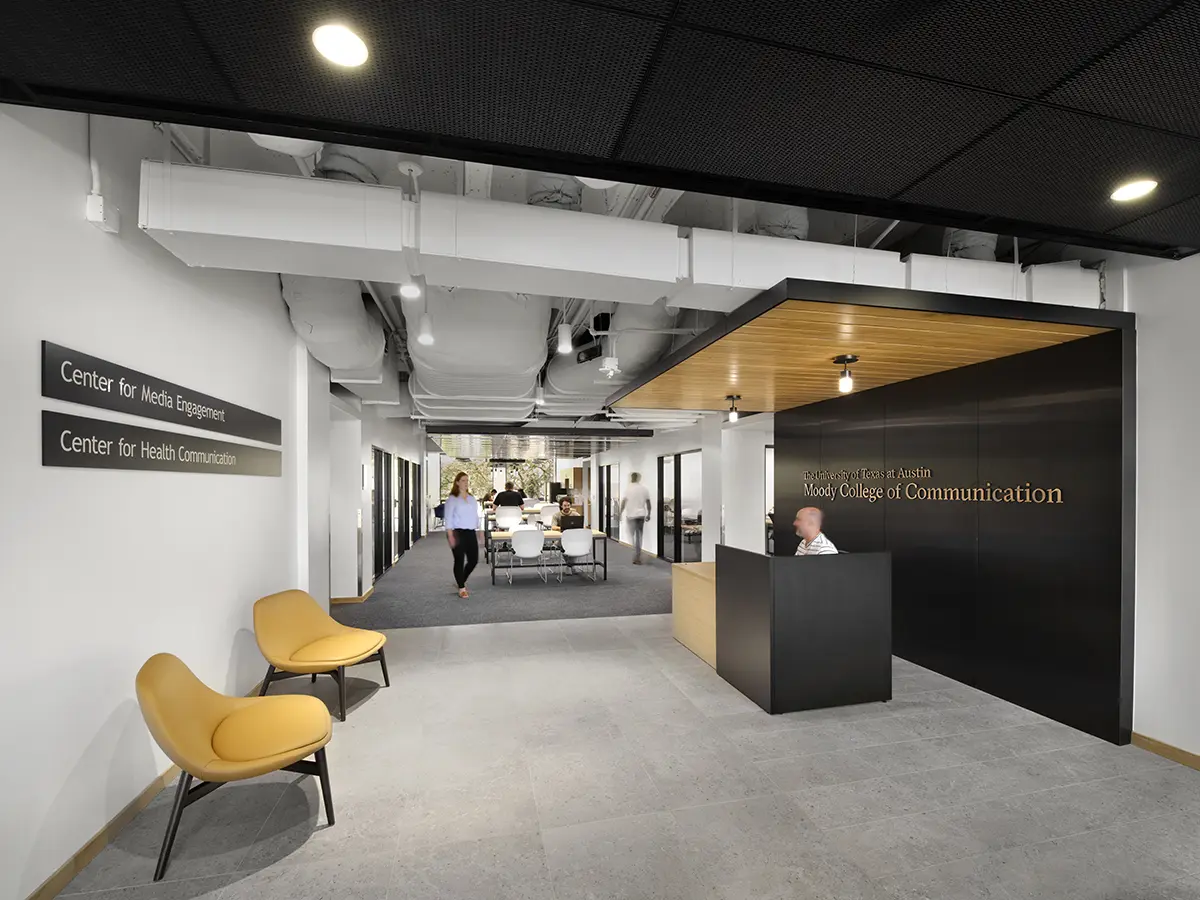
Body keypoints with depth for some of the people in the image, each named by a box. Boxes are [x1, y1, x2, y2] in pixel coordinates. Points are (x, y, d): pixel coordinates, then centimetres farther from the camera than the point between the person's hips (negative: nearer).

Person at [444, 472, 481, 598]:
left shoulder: (472, 499, 14)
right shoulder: (452, 499, -4)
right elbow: (448, 518, -8)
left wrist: (478, 531, 13)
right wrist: (450, 535, -15)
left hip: (471, 532, 6)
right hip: (458, 532, -6)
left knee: (474, 560, 5)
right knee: (459, 560, -1)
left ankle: (460, 581, 28)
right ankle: (461, 588, 12)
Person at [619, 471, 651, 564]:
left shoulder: (628, 489, -7)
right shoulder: (644, 488, 3)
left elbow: (623, 502, -8)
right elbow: (648, 502, 6)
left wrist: (620, 513, 2)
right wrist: (649, 513, 16)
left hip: (631, 515, -3)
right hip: (641, 515, 4)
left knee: (632, 535, 1)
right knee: (639, 536, 11)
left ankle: (637, 556, -9)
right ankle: (637, 557, 13)